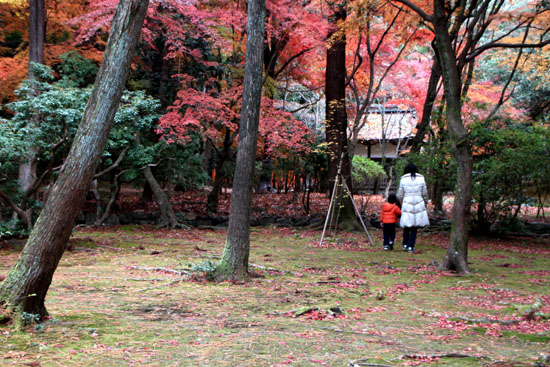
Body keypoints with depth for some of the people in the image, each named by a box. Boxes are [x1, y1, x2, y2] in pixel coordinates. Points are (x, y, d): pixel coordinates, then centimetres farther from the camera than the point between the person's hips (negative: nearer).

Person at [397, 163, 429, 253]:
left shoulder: (403, 179, -1)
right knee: (415, 227, 5)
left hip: (407, 205, 0)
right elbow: (425, 194, 5)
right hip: (419, 204, 0)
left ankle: (405, 244, 12)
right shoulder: (421, 178, 1)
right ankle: (411, 246, 2)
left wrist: (402, 204, 21)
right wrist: (425, 202, 22)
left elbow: (400, 195, 3)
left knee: (406, 226, 14)